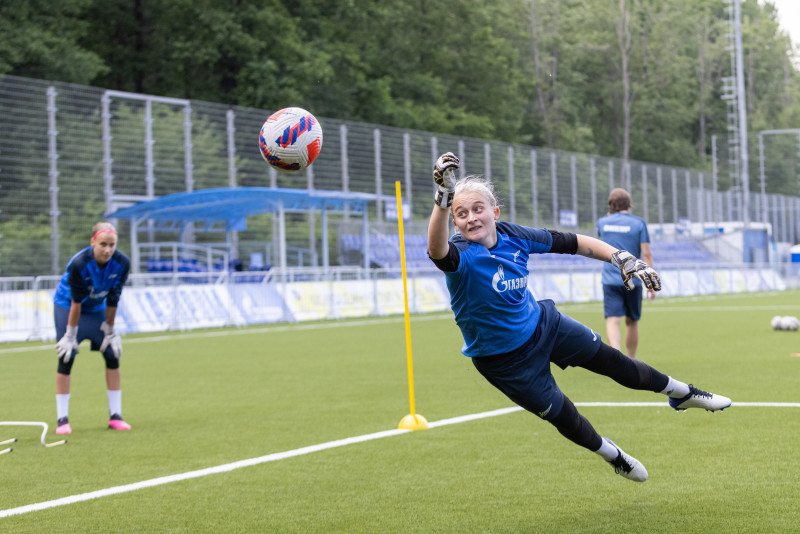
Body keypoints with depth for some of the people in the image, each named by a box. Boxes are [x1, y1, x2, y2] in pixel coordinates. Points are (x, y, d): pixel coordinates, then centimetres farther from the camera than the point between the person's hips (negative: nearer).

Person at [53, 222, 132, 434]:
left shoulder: (122, 263, -24)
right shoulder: (78, 264, -34)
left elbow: (113, 300, -14)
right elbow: (76, 302, -27)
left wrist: (110, 330, -7)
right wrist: (71, 335, -19)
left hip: (97, 307, 4)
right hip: (67, 305, -4)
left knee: (112, 355, -3)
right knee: (66, 359, -11)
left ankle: (115, 416, 4)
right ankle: (62, 419, -4)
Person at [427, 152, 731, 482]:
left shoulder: (513, 236, -15)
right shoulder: (461, 255, -30)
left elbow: (574, 243, -2)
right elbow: (437, 249, -56)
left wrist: (622, 258, -10)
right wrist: (443, 197, -73)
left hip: (542, 323, 4)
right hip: (506, 360, -4)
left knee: (610, 359, 16)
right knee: (559, 414, 13)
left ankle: (682, 393, 42)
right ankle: (611, 455, 45)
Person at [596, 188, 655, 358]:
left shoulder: (603, 222, 4)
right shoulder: (638, 223, -2)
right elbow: (646, 254, -7)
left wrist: (611, 213, 23)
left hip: (610, 280, 0)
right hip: (633, 280, 0)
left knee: (612, 321, -9)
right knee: (632, 322, 15)